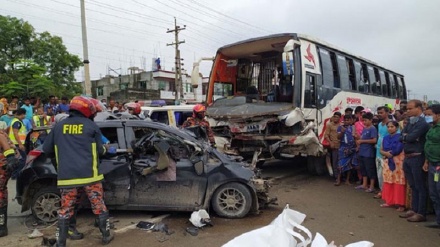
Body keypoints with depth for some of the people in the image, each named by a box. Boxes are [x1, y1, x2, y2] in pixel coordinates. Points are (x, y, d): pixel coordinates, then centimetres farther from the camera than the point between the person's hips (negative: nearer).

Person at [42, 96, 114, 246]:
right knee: (99, 206, 11)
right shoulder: (91, 125, 2)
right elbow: (99, 150, 7)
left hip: (67, 176, 2)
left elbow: (46, 149, 17)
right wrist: (105, 149, 29)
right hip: (89, 174, -2)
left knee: (65, 211, 11)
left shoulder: (59, 126, 10)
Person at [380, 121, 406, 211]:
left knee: (398, 183, -5)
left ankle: (400, 204, 0)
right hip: (387, 163, 6)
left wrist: (389, 153, -7)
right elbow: (381, 150, 10)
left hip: (398, 163, -6)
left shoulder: (400, 137, -5)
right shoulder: (385, 138, 13)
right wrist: (386, 153, -8)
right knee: (388, 182, 9)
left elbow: (398, 150, -14)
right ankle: (388, 201, 18)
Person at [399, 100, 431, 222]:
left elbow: (411, 137, -20)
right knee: (413, 186, 16)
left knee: (420, 187, 0)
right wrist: (407, 137, -13)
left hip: (417, 157, -8)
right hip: (407, 157, 8)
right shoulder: (409, 122, 13)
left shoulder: (422, 123, -13)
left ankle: (421, 213, 7)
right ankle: (414, 209, 25)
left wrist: (405, 137, -1)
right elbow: (402, 136, 6)